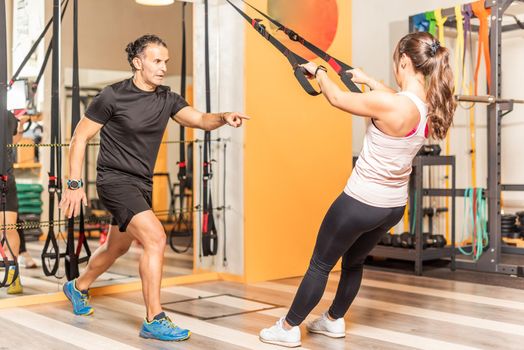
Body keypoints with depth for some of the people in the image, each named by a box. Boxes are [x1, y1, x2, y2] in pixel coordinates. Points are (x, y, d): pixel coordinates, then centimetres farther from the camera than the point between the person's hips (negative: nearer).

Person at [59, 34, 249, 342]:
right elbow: (80, 137, -7)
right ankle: (154, 321, -16)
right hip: (115, 181, -7)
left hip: (142, 185, 7)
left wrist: (223, 118, -32)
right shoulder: (113, 96, -12)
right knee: (156, 237, -23)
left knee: (117, 248, 22)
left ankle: (78, 287, 50)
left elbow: (200, 119, -10)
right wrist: (74, 184, -11)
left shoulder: (167, 99, 3)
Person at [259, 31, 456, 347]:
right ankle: (335, 320, 42)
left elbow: (338, 98, -12)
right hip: (394, 206, 7)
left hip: (361, 203, -7)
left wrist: (318, 71, 7)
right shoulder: (430, 107, -4)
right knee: (354, 261, 28)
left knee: (320, 265, 9)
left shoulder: (388, 105, -27)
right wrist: (367, 80, 31)